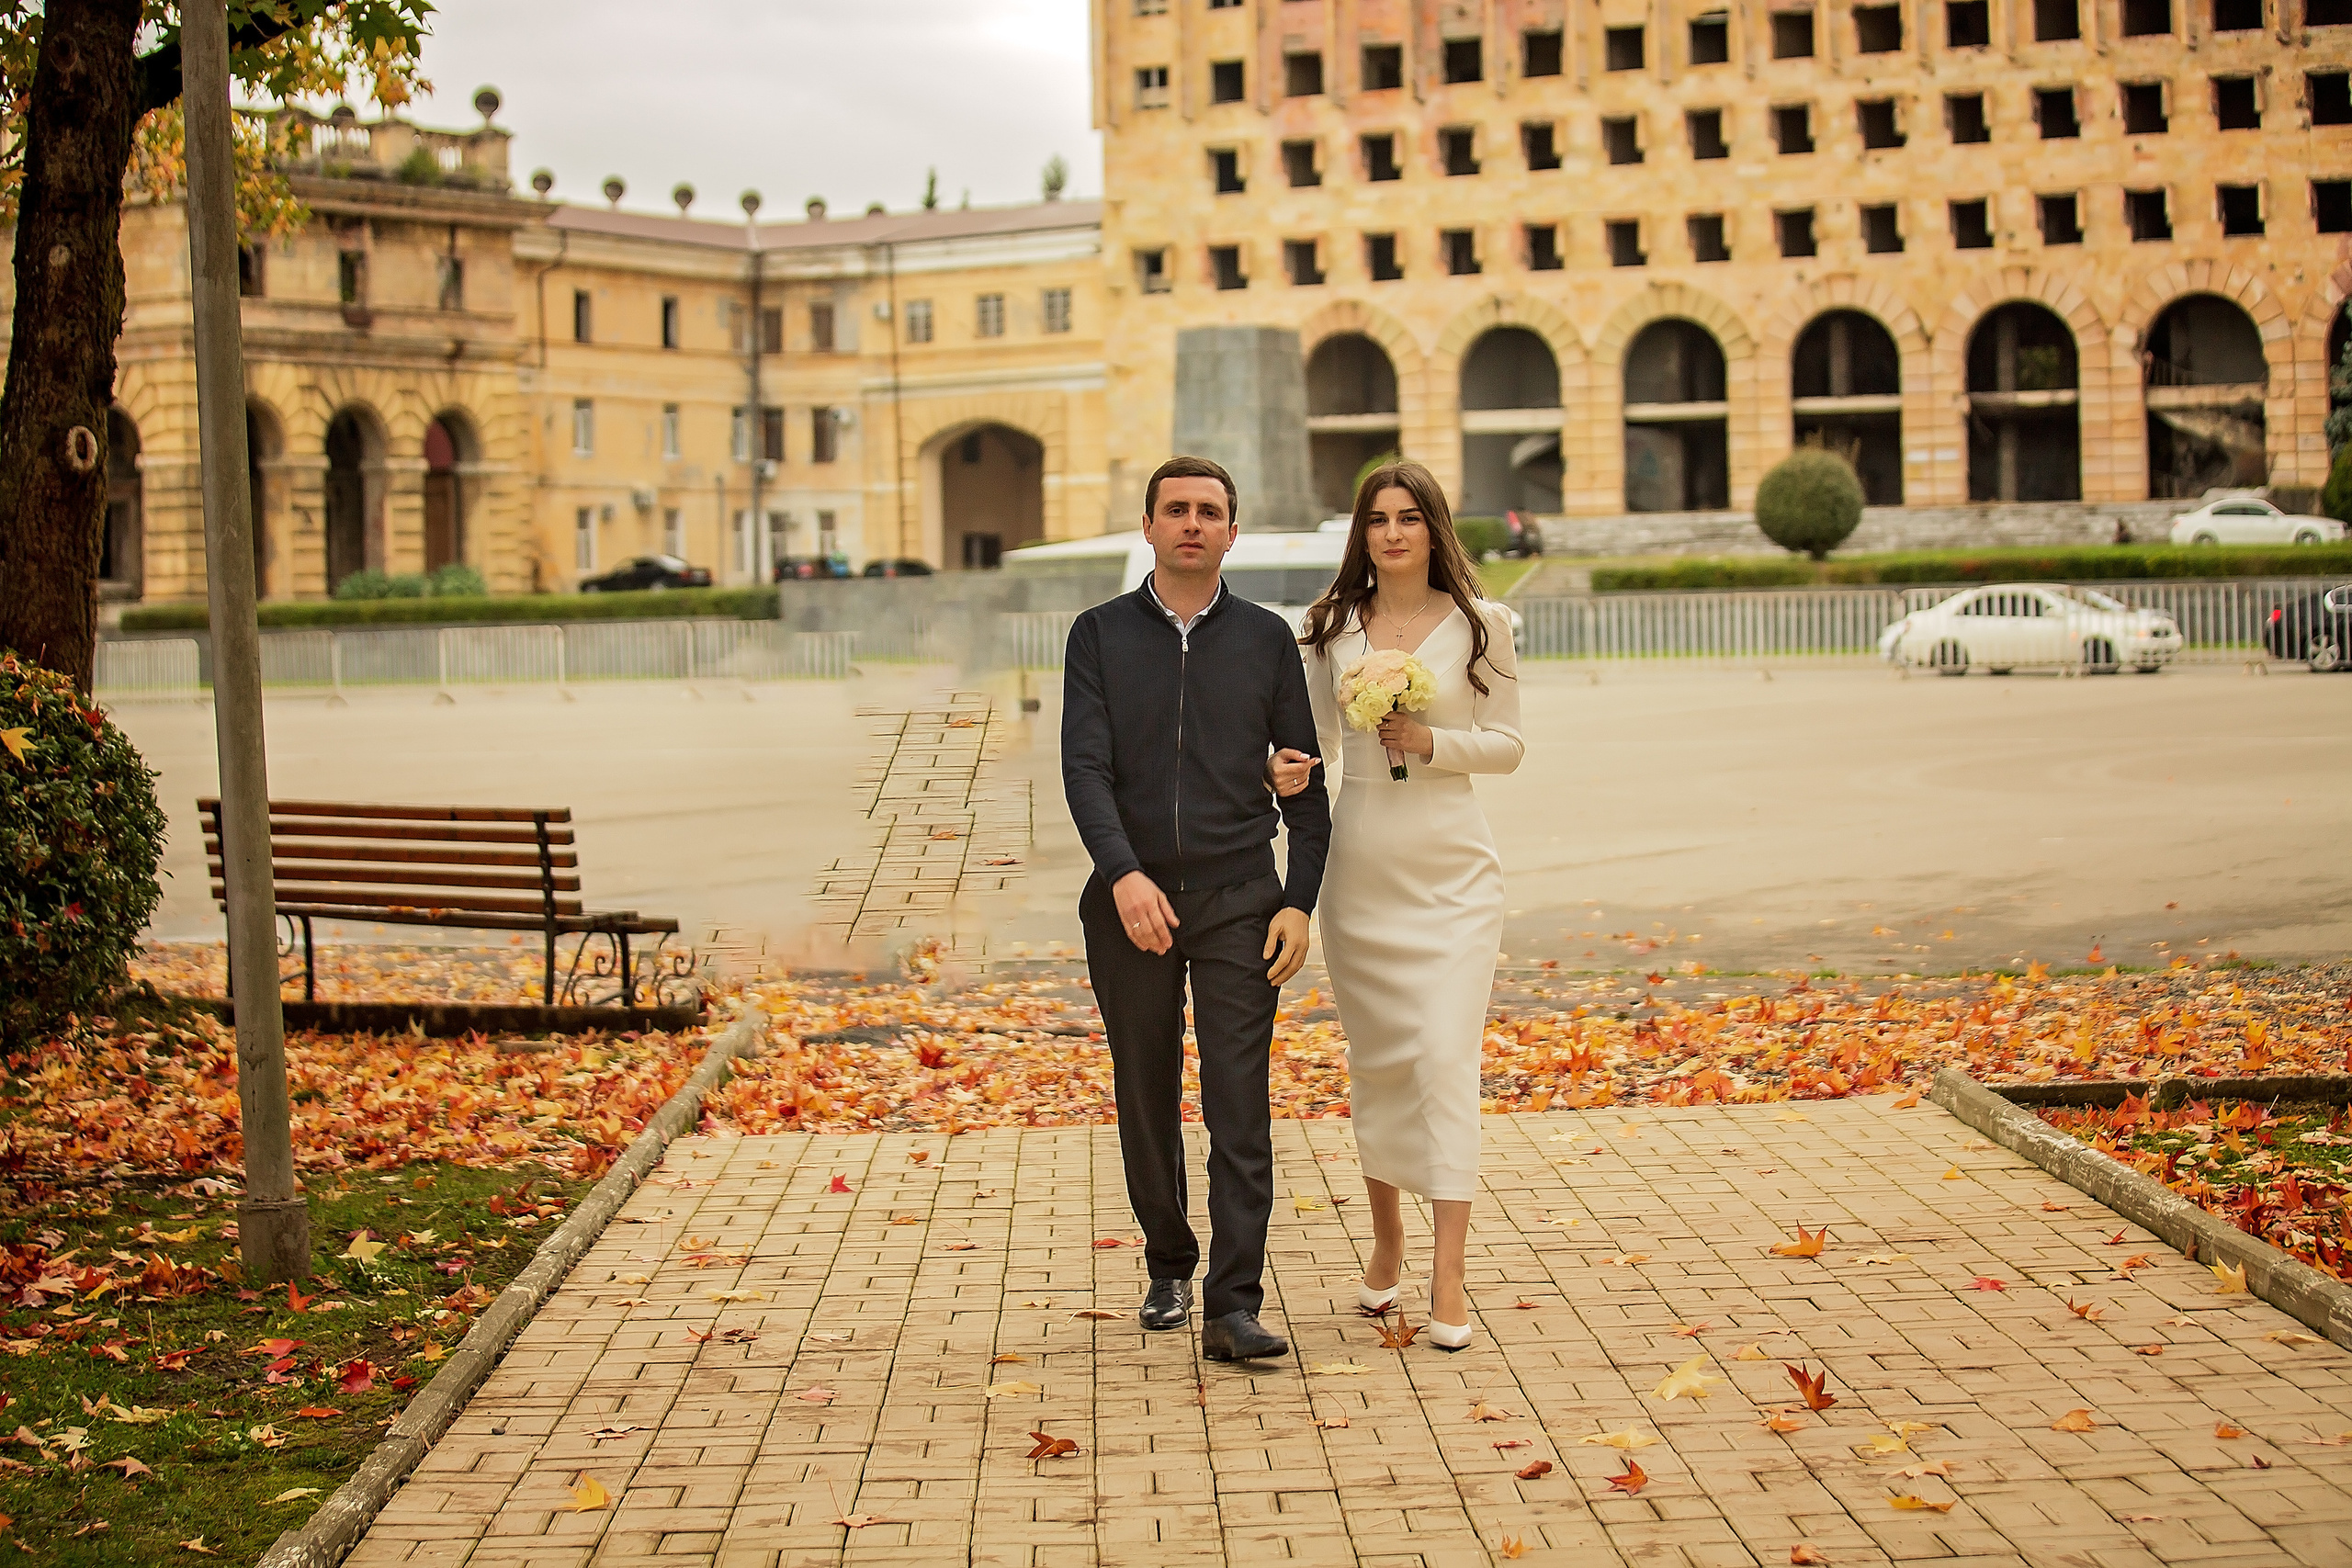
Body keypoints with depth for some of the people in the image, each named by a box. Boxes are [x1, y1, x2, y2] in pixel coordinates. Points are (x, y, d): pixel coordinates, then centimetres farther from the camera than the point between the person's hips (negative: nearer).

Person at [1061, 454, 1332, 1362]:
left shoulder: (1266, 639, 7)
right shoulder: (1100, 637, 5)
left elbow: (1303, 780, 8)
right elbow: (1084, 767, -6)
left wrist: (1300, 902, -1)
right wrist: (1123, 874, -21)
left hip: (1239, 899, -1)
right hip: (1132, 902, 1)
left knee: (1239, 1107, -8)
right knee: (1147, 1104, 9)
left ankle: (1233, 1307, -9)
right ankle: (1169, 1269, 26)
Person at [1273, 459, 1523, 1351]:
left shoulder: (1479, 625, 0)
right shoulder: (1332, 627, 5)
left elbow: (1507, 743, 2)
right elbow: (1321, 736, 9)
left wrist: (1430, 741, -14)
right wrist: (1291, 768, -13)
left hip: (1450, 872, -3)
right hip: (1359, 866, 3)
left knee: (1446, 1057, -10)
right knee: (1374, 1059, 11)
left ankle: (1448, 1277, -10)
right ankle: (1387, 1239, 29)